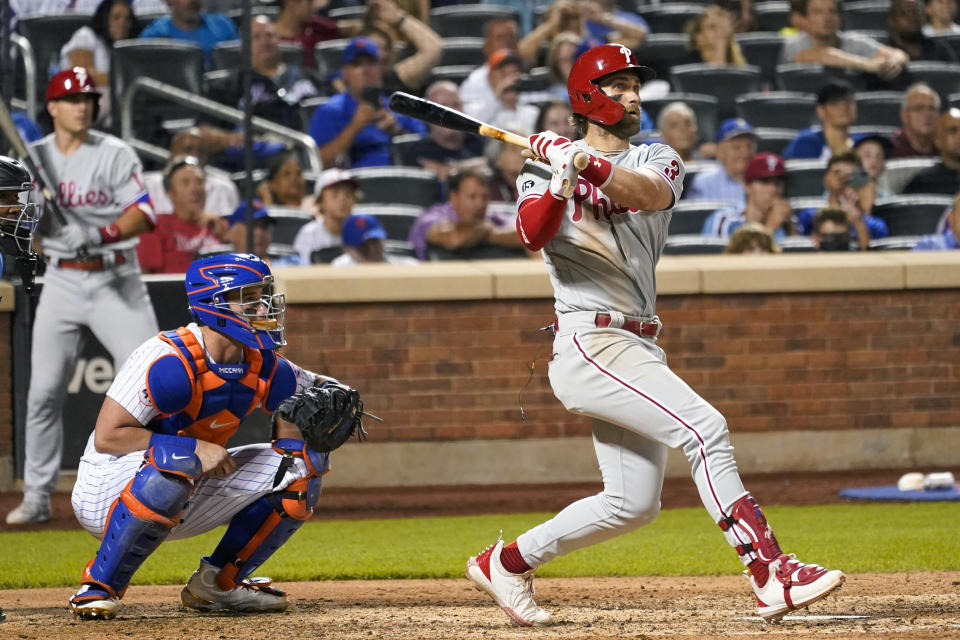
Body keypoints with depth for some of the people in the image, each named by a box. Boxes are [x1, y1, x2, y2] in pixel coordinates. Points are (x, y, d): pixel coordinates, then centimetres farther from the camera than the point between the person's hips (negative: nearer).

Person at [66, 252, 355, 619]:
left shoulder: (263, 368, -2)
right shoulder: (171, 363, -25)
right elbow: (107, 436, -26)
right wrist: (195, 449, -29)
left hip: (184, 503, 8)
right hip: (108, 490, -7)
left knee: (299, 471, -1)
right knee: (175, 463, -40)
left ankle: (217, 584, 9)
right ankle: (100, 587, -23)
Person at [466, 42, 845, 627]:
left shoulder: (657, 159, 13)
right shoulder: (545, 164, 5)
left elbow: (652, 193, -13)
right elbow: (532, 234, -16)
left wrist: (587, 162, -26)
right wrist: (561, 179, -30)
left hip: (639, 350, 7)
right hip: (590, 342, -7)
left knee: (632, 503, 9)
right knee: (704, 427, -23)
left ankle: (507, 562, 24)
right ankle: (772, 575, -29)